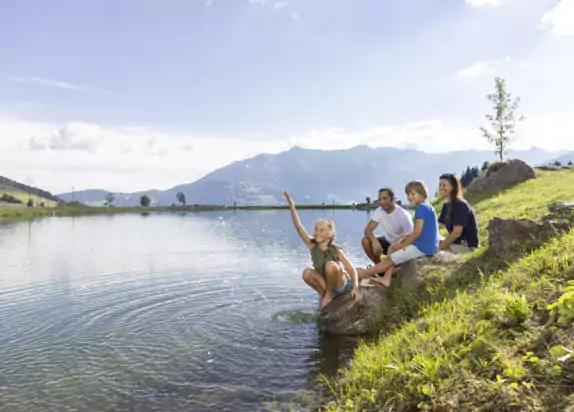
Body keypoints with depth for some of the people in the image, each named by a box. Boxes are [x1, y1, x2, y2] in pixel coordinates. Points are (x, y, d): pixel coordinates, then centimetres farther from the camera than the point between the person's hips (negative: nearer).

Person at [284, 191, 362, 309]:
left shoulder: (336, 250, -20)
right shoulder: (312, 246, -13)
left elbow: (352, 270, -21)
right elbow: (298, 226, -21)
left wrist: (355, 288, -38)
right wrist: (292, 205, -30)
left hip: (342, 285, -3)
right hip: (325, 283, 3)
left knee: (331, 264, -31)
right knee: (307, 273, -23)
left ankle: (329, 294, -10)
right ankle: (324, 294, -2)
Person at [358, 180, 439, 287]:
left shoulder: (422, 207, -15)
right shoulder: (426, 206, 16)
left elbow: (417, 232, -20)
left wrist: (401, 246, -9)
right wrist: (402, 242, 9)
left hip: (422, 247, -10)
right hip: (424, 245, 10)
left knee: (390, 259, -3)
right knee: (392, 249, 15)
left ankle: (362, 274, 8)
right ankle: (386, 278, 2)